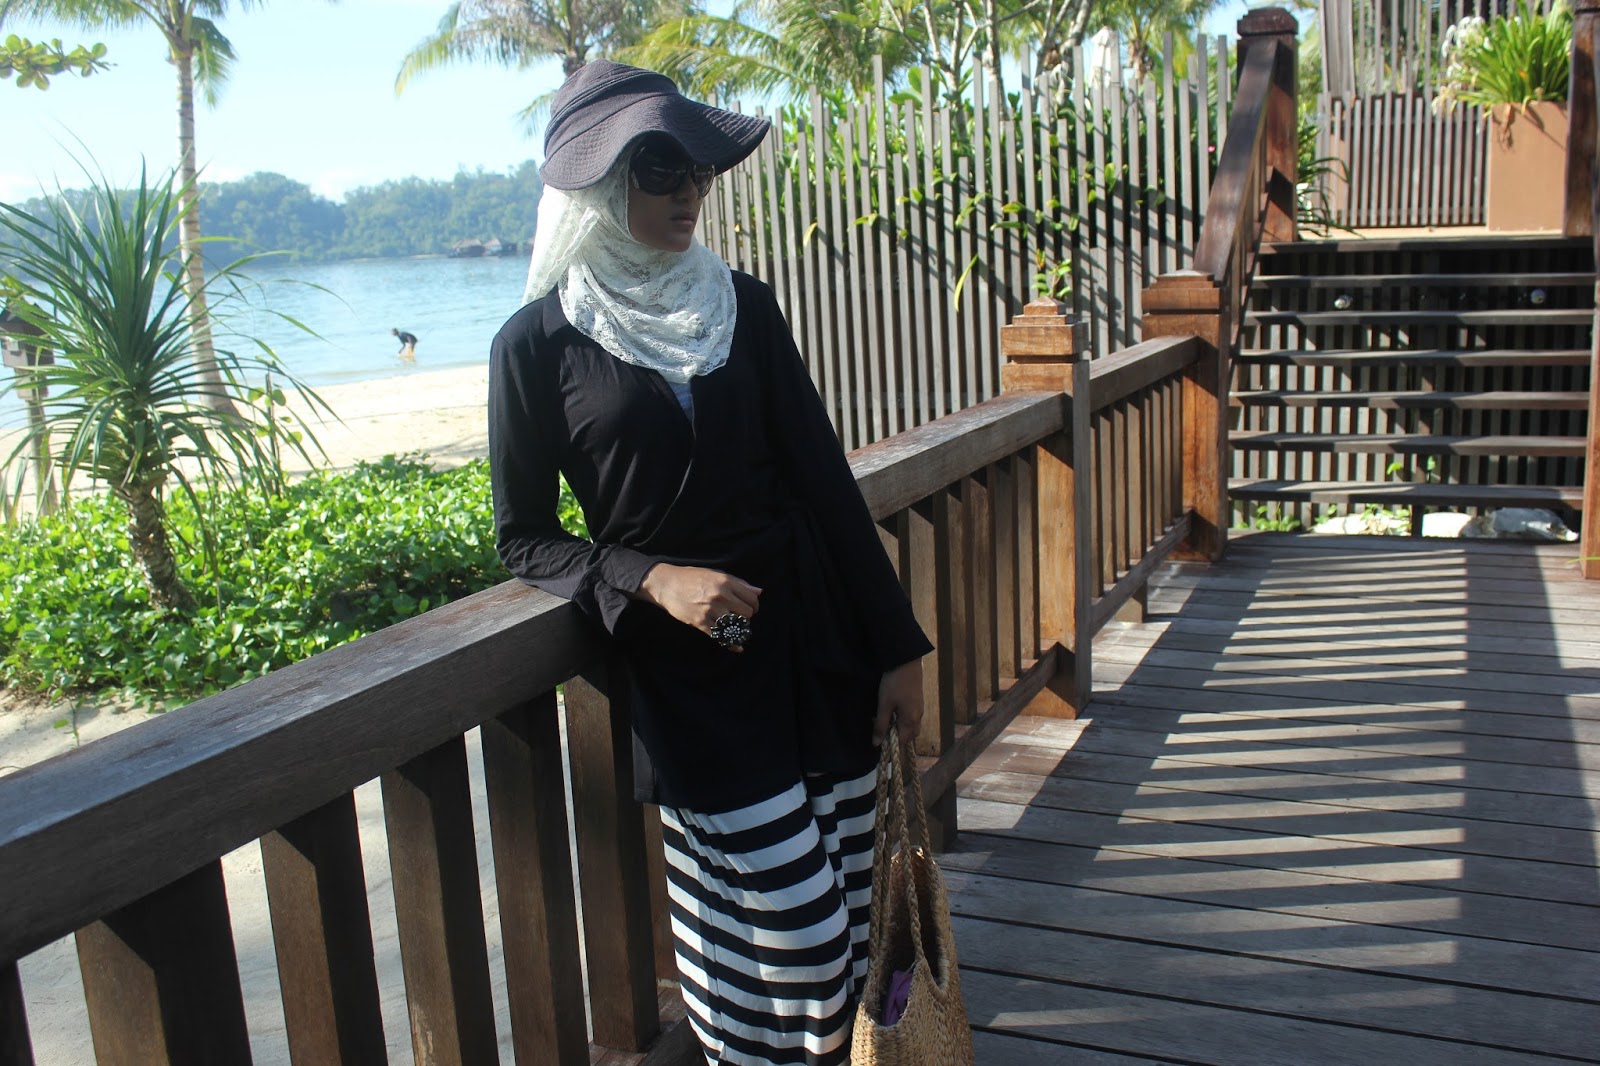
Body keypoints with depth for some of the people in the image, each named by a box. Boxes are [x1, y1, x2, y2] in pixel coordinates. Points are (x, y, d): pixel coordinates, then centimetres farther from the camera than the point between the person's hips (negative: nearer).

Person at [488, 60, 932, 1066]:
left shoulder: (742, 304, 6)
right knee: (794, 930, -4)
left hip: (817, 642, 3)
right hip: (686, 671, -3)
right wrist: (652, 579, -15)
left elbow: (824, 478, 5)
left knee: (848, 912, 9)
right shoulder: (539, 343, -3)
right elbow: (525, 538, 2)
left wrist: (896, 648, 2)